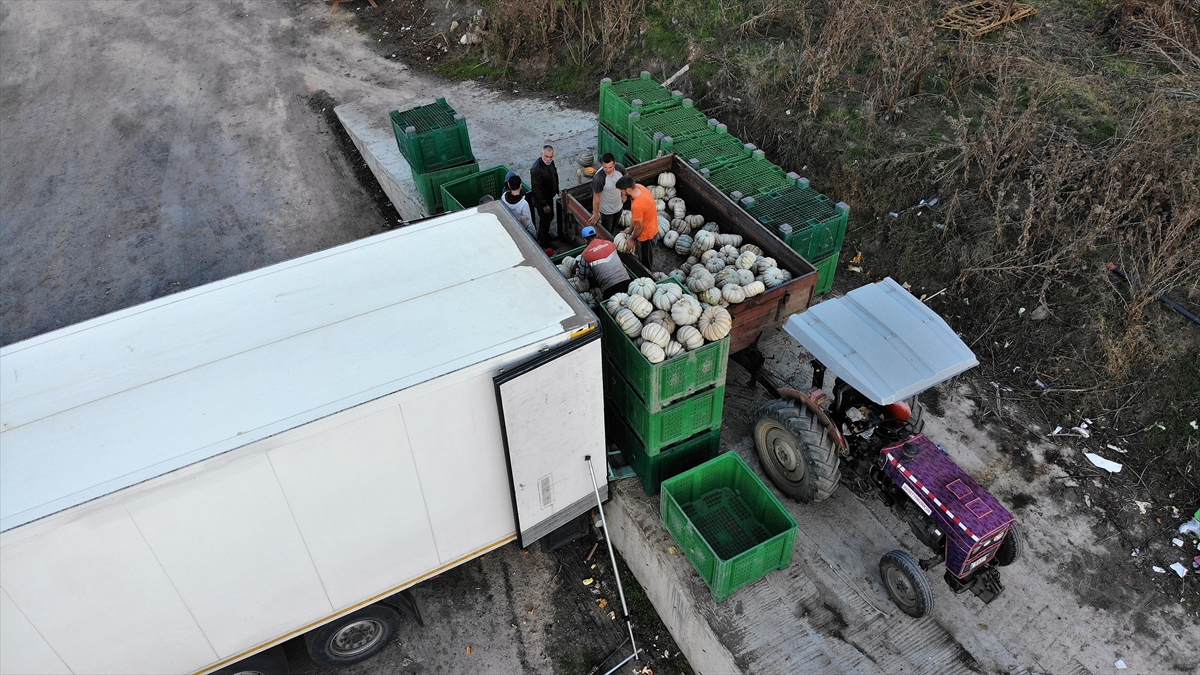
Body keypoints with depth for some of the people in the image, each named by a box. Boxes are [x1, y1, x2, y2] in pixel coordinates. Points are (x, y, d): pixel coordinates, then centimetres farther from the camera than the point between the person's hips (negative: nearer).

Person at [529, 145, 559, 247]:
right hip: (542, 199, -8)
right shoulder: (537, 169, -34)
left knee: (550, 217, 26)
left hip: (549, 196, 9)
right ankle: (543, 242, 31)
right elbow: (536, 189, -28)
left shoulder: (550, 162, -8)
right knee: (545, 219, 9)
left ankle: (546, 235, 50)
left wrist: (556, 191, 19)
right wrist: (544, 205, -23)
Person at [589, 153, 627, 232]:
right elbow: (596, 197, -24)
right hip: (606, 210, -5)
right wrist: (595, 214, -14)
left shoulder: (620, 168, -22)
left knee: (614, 228, 29)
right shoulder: (599, 178, -37)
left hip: (618, 206, 5)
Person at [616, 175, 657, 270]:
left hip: (646, 233, -8)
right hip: (650, 226, 9)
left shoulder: (637, 205, -42)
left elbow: (639, 227, -25)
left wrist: (632, 238, -6)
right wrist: (630, 229, 7)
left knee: (644, 260, 18)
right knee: (643, 256, 33)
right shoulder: (638, 187, -14)